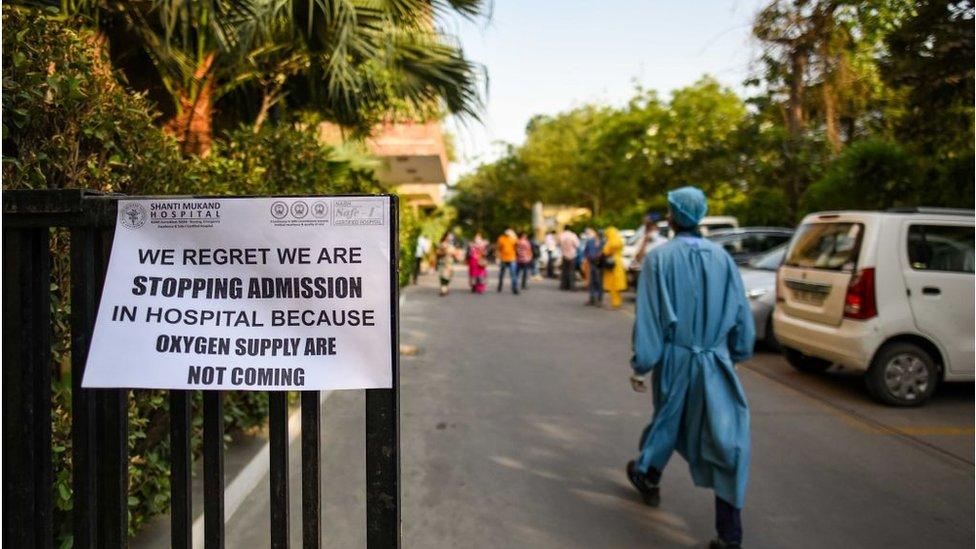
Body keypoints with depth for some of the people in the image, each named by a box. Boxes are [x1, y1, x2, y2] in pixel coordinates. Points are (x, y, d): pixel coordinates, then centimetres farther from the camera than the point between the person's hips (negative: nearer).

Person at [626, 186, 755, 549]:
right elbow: (741, 315, 4)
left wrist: (640, 365, -5)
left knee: (667, 422, 24)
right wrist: (736, 353, 18)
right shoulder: (722, 258, 0)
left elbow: (648, 317, -11)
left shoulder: (659, 258, -9)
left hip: (674, 359, 0)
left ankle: (646, 477, 48)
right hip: (714, 363, 1)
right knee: (725, 440, 0)